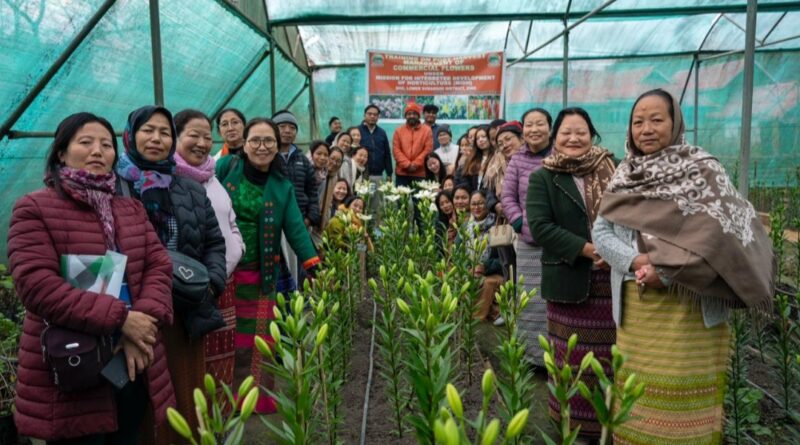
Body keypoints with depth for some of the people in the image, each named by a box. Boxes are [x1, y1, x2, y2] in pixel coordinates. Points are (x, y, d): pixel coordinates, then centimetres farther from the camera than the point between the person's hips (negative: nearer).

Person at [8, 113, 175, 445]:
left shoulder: (131, 209, 13)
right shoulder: (34, 209, -4)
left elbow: (159, 267, 2)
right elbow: (37, 285, -16)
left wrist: (145, 318, -16)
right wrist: (119, 318, -22)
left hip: (132, 362, 5)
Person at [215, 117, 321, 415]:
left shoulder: (282, 186, 3)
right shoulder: (225, 168, -2)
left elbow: (296, 228, -2)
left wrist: (314, 265, -11)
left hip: (258, 276, 1)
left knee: (254, 341, 9)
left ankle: (256, 400, 25)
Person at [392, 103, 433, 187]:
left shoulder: (427, 130, 4)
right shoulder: (399, 130, 8)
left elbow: (428, 149, -3)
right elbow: (396, 150, 0)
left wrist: (416, 164, -11)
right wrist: (407, 164, -11)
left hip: (420, 173, -1)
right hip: (402, 173, 1)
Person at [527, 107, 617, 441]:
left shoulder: (611, 171, 8)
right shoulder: (543, 178, 0)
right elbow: (540, 226, -11)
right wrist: (588, 249, -17)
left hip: (613, 278, 3)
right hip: (570, 281, -2)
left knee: (611, 354, 9)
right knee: (575, 358, 7)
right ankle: (575, 423, 24)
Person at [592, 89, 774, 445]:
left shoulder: (701, 169, -4)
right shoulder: (625, 175, 8)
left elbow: (725, 231, -13)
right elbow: (601, 231, 3)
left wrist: (667, 269, -18)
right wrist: (637, 262, -15)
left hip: (689, 307, -4)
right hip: (635, 306, 4)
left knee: (680, 397, 2)